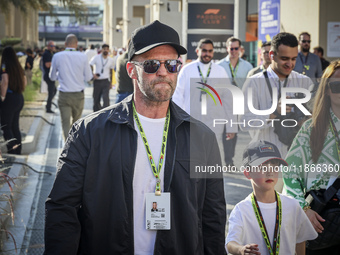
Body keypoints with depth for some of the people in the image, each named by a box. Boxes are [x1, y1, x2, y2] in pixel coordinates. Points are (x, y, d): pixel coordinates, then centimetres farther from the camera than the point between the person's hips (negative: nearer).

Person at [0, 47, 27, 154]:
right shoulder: (19, 67, 10)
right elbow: (25, 82, 16)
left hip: (9, 98, -7)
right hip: (20, 97, 7)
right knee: (15, 125, 15)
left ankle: (12, 149, -15)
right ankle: (18, 150, 18)